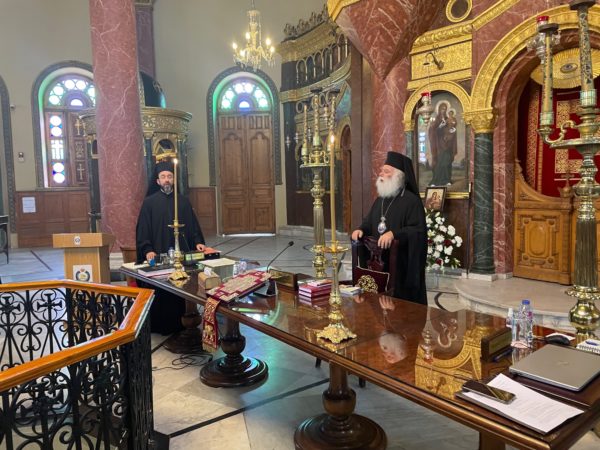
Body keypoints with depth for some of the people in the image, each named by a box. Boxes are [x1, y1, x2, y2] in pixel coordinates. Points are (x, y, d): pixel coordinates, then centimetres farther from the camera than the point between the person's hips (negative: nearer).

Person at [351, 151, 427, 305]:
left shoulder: (411, 201, -10)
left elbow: (418, 231, -19)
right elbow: (369, 222, 21)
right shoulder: (380, 200, 14)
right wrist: (361, 229, -1)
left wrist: (394, 234, -31)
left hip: (402, 264, -7)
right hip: (379, 262, 7)